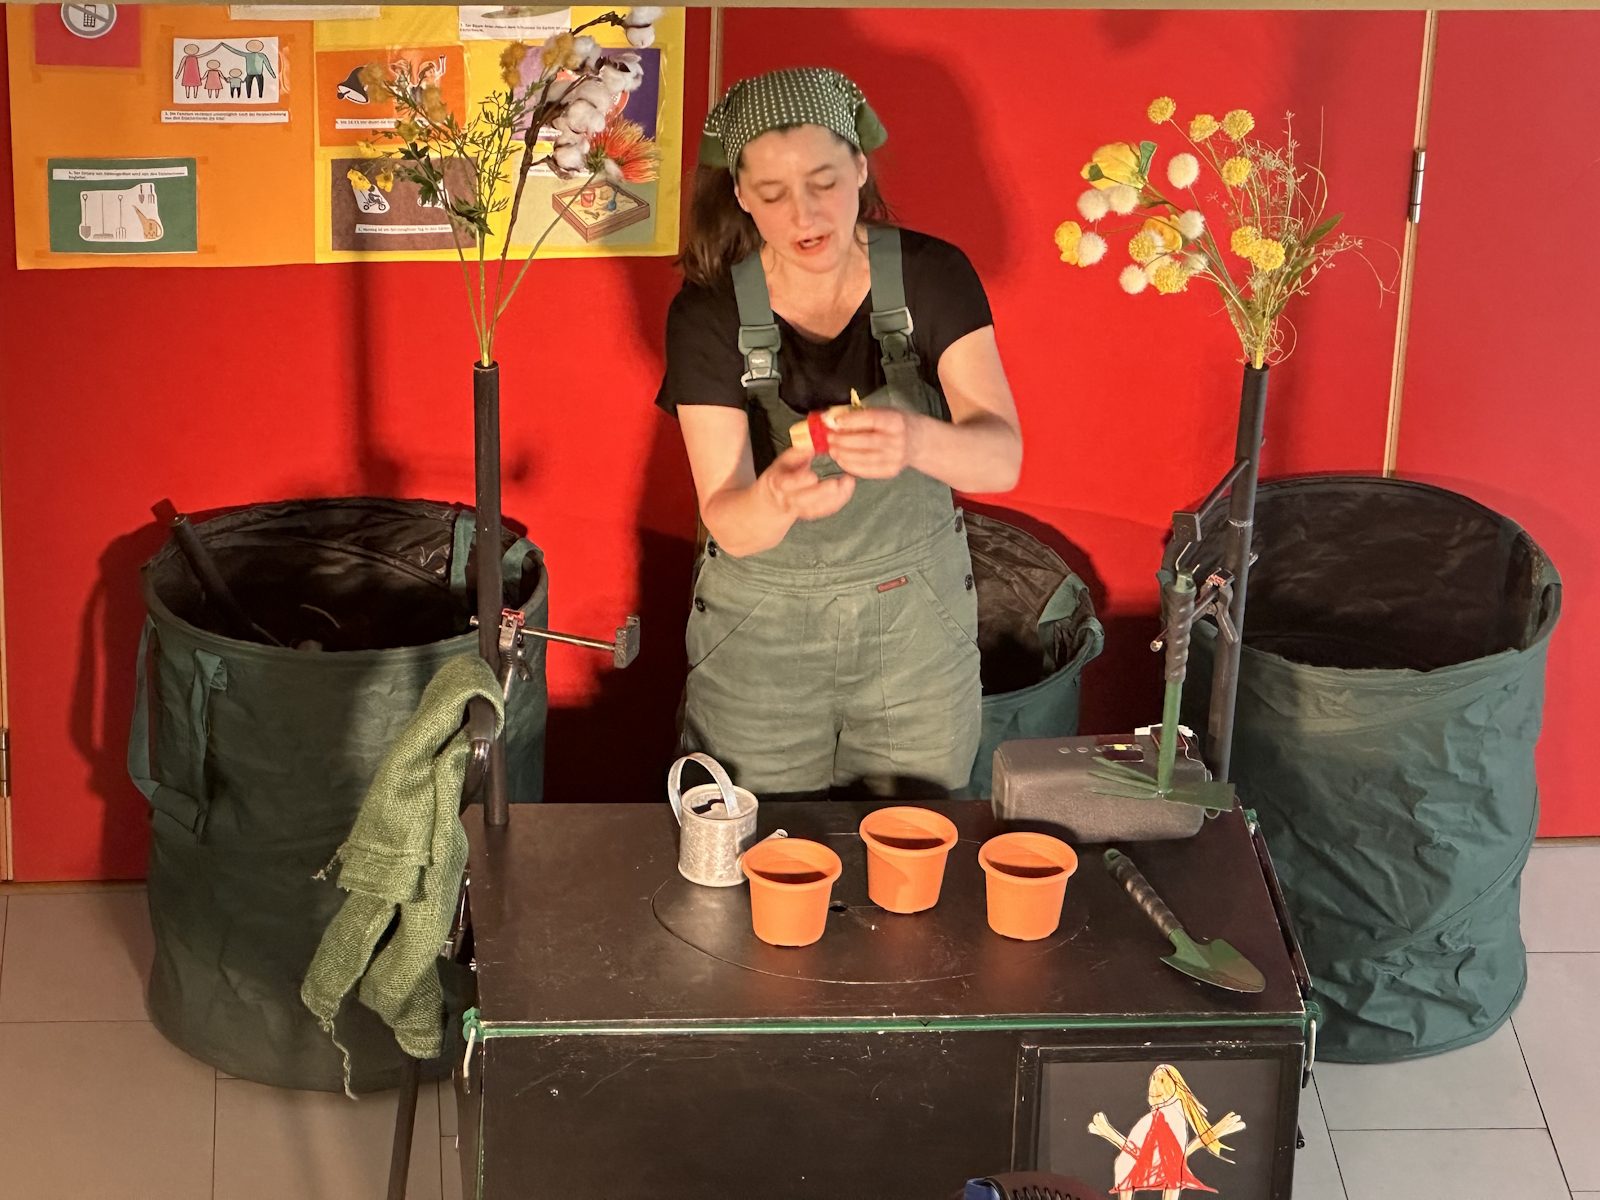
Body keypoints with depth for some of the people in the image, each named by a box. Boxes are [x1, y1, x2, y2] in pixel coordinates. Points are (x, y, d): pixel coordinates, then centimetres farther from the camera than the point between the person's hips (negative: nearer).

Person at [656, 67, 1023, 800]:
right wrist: (776, 497, -43)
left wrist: (917, 441, -44)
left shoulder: (931, 276, -12)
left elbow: (1002, 458, -22)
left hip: (917, 622, 1)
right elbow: (727, 523, -18)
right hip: (762, 626, -1)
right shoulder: (708, 314, -14)